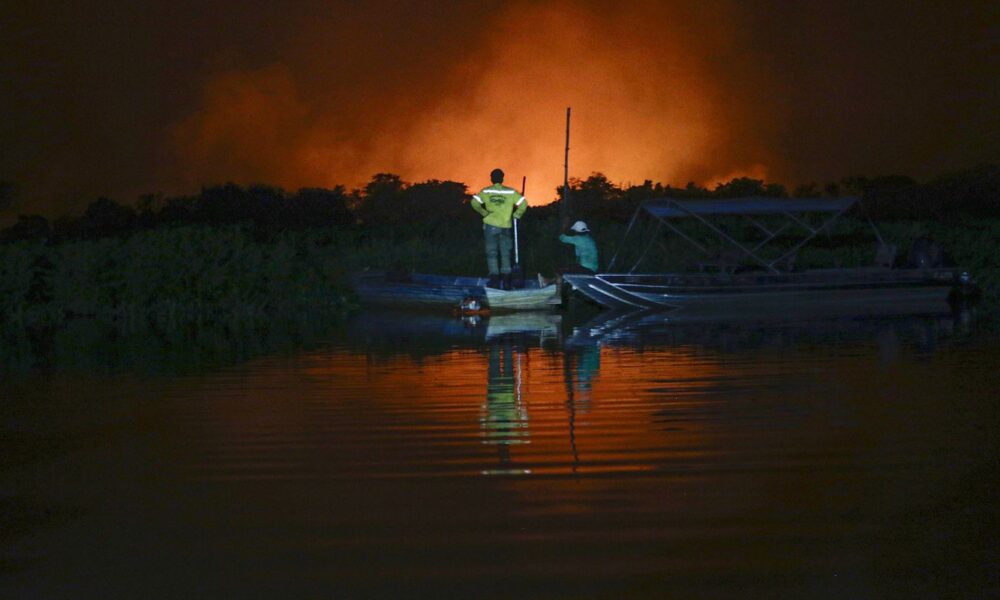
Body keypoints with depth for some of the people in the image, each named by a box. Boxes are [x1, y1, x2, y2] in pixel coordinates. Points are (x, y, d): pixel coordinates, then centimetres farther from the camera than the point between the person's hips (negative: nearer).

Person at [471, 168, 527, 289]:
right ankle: (506, 281, 3)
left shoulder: (486, 192, -2)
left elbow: (475, 202, -13)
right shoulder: (510, 192, -1)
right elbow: (523, 203, -7)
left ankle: (494, 279, -2)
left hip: (490, 226, -1)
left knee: (492, 253, 6)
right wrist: (516, 215, 5)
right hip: (506, 227, 1)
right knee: (505, 254, 8)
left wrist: (484, 213, -2)